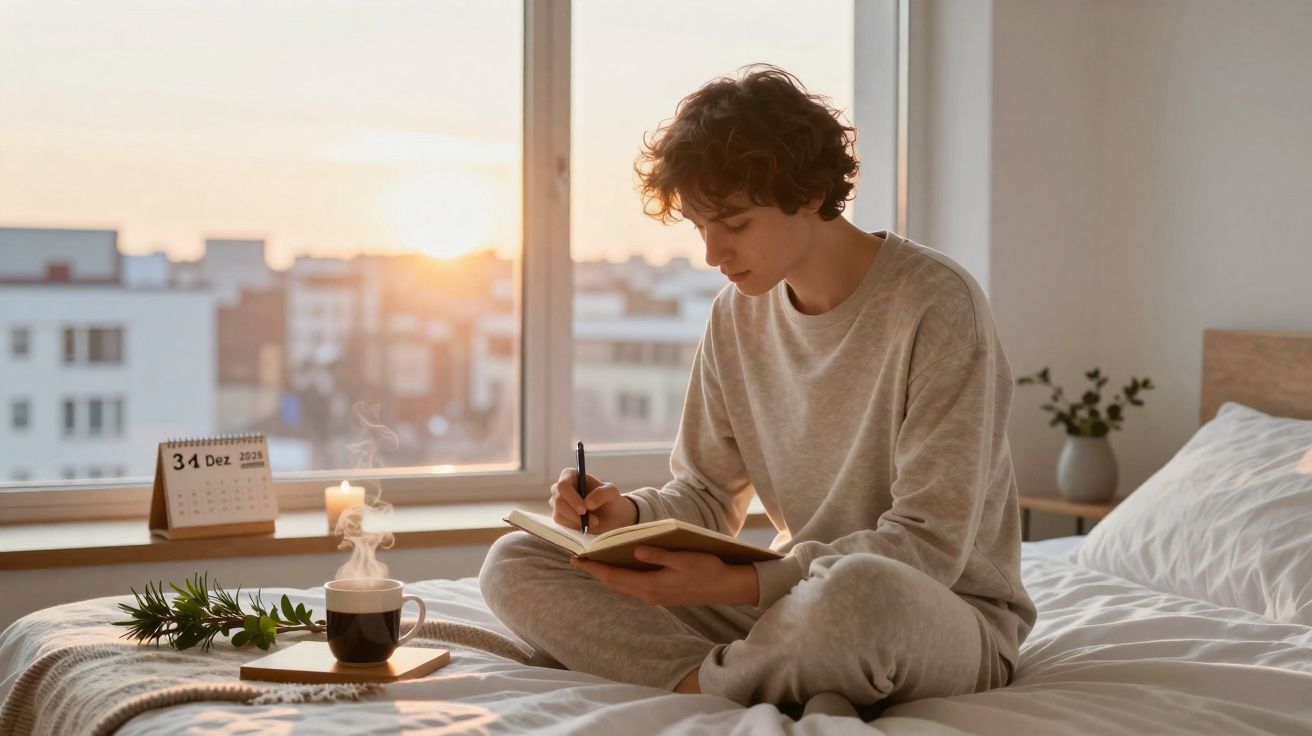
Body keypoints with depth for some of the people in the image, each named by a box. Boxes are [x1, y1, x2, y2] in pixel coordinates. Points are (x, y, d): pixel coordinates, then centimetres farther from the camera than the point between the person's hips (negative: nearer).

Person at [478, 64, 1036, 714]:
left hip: (946, 608, -6)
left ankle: (702, 681, -13)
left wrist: (739, 584, -26)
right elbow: (707, 496, 12)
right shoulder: (737, 315, 6)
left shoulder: (934, 304, -16)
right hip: (798, 597, 7)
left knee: (860, 592, -46)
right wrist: (630, 515, -12)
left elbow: (929, 544, -20)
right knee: (514, 564, -6)